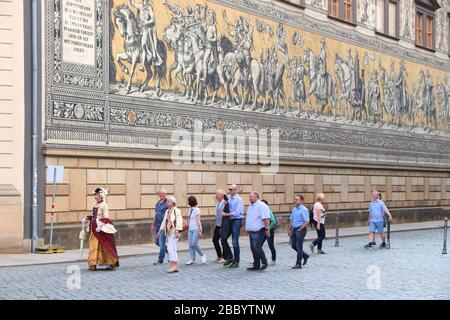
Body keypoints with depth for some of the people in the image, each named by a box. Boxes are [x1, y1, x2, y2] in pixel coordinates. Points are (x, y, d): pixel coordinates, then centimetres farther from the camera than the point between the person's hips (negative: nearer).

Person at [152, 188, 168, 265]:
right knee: (156, 241, 11)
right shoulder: (157, 203, 15)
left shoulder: (167, 203, -9)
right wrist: (153, 225, 20)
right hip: (157, 225, 8)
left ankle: (160, 260, 3)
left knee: (161, 242, -5)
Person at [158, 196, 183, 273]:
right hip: (169, 232, 8)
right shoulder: (167, 211, 16)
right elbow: (164, 221, 20)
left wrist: (177, 231, -22)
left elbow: (179, 221, -15)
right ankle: (176, 267, 13)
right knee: (173, 249, 9)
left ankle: (173, 265, -16)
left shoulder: (176, 210, -9)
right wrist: (160, 231, 17)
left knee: (170, 248, -16)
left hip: (174, 232, -8)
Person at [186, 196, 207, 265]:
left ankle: (202, 255, 3)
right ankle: (192, 259, 2)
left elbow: (198, 221, -13)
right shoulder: (190, 209, 14)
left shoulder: (196, 209, -10)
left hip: (196, 229, -8)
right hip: (190, 229, 8)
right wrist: (188, 229, 18)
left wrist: (199, 231, -15)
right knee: (190, 244, 0)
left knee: (194, 243, -15)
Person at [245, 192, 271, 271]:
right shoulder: (250, 206, 17)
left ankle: (264, 262, 1)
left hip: (258, 231, -9)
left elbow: (266, 218, -18)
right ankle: (256, 265, 14)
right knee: (253, 248, 8)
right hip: (251, 231, 9)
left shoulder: (261, 206, -12)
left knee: (257, 247, -13)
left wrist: (267, 229, -23)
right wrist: (247, 228, 22)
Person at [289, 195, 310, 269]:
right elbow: (291, 220, 19)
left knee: (299, 247, -3)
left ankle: (298, 264, 6)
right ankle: (305, 256, 30)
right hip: (294, 229, 8)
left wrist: (300, 229, -17)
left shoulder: (304, 210, -13)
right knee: (293, 245, 11)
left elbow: (307, 222, -17)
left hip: (300, 230, -8)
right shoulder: (294, 209, 12)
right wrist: (290, 229, 14)